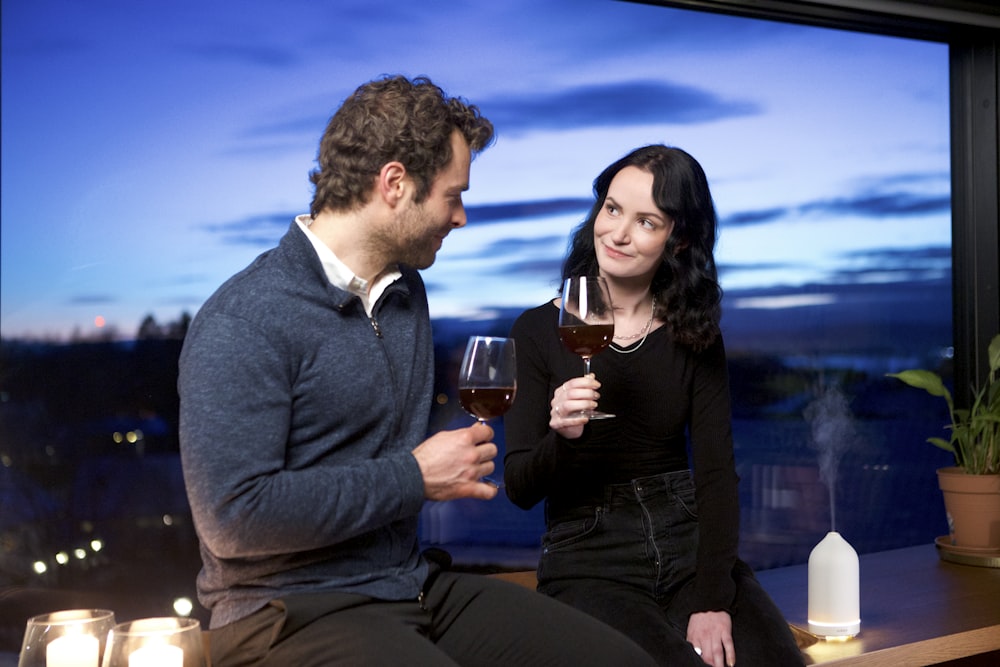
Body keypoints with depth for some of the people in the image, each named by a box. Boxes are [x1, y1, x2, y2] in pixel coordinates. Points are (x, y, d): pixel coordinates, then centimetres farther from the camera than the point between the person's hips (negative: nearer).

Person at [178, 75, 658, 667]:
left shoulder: (407, 291, 13)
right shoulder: (242, 325, -15)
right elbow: (232, 515, -23)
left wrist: (456, 467, 12)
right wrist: (415, 479, -16)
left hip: (415, 584, 8)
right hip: (291, 613, -8)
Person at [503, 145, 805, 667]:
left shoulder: (695, 336, 6)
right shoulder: (539, 331, -1)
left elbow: (716, 472, -1)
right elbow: (520, 488, -2)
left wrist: (712, 601, -13)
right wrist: (563, 438, -24)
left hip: (690, 545, 3)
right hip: (588, 560, -2)